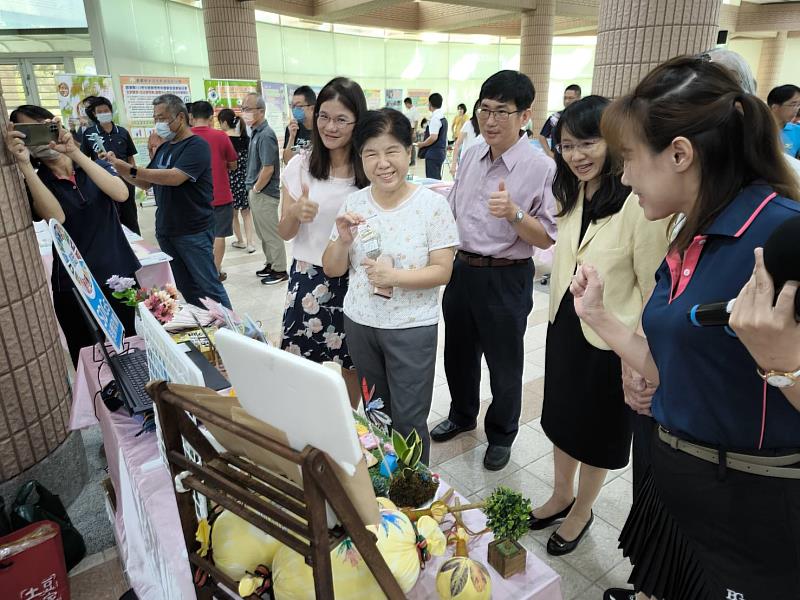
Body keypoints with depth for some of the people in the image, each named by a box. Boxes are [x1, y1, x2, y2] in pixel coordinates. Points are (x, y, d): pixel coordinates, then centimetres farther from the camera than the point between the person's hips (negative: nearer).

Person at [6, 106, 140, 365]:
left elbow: (121, 194, -17)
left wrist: (75, 153, -24)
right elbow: (56, 217, -21)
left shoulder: (96, 165, 6)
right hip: (75, 288, -1)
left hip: (123, 276, 1)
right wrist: (24, 165, -26)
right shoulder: (36, 182, 1)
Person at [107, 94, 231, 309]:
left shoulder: (196, 145, -10)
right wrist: (120, 168, 3)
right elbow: (146, 183, 19)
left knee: (209, 287, -4)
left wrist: (131, 170, -22)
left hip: (194, 231, -7)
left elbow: (175, 177, -24)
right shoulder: (163, 148, 15)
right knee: (187, 289, 12)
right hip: (165, 230, 8)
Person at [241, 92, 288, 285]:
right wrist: (253, 189, 13)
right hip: (256, 192, 9)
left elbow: (268, 169, -23)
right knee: (263, 233, 18)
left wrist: (255, 189, -13)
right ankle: (271, 264, 30)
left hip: (265, 194, -9)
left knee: (271, 233, 1)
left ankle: (280, 270, 12)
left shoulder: (265, 135, -18)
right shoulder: (255, 132, 10)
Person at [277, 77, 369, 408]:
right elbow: (284, 233, 2)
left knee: (349, 366, 9)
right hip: (308, 278, 1)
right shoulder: (299, 165, 0)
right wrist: (295, 213, -19)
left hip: (354, 280, -1)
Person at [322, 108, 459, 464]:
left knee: (408, 420, 5)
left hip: (412, 328, -4)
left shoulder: (432, 205, -12)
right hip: (359, 323, 4)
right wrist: (343, 239, -18)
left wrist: (395, 276, -26)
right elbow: (332, 270, 2)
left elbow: (443, 271, -12)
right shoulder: (354, 203, -1)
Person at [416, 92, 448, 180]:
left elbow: (433, 137, -24)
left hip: (433, 153, -10)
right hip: (441, 152, 10)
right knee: (437, 178, 15)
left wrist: (422, 144, -11)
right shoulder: (443, 117, 13)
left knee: (432, 179, -7)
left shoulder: (435, 118, -15)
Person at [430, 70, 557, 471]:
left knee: (504, 365, 12)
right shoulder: (471, 156, 3)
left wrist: (514, 213, -30)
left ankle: (501, 435, 37)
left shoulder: (540, 168, -15)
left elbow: (546, 239, -16)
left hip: (506, 278, -5)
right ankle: (461, 415, 47)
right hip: (462, 268, 6)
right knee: (458, 354, 21)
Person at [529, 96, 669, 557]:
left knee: (598, 433, 16)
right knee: (562, 418, 23)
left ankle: (582, 512, 42)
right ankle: (562, 496, 48)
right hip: (563, 329, 7)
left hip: (609, 343, -6)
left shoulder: (639, 203, -23)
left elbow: (654, 288, -19)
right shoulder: (571, 195, 1)